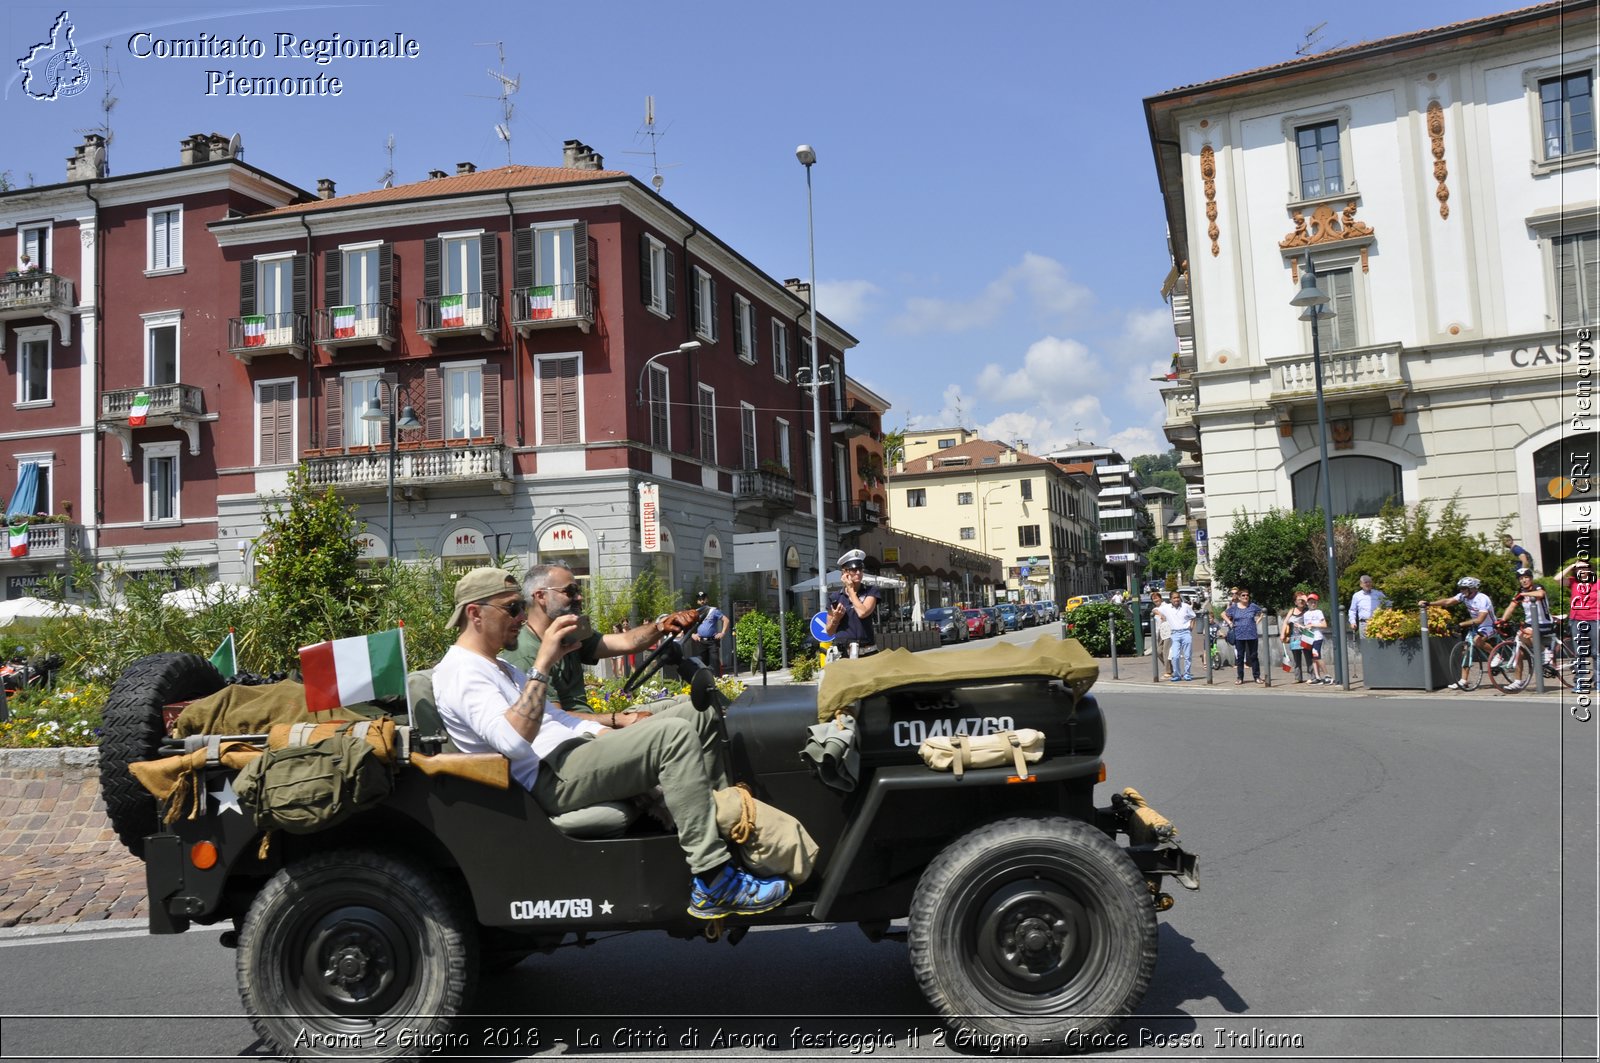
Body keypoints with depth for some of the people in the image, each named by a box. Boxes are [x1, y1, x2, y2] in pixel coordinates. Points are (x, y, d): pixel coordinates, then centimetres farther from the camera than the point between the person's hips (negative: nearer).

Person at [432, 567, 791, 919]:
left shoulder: (498, 667, 23)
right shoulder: (459, 673, -11)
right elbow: (512, 740, -28)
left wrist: (617, 732, 10)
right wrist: (543, 664, -27)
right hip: (551, 780, -11)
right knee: (675, 736, -23)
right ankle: (714, 885, -23)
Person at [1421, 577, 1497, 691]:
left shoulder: (1482, 599, -27)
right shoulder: (1464, 596, -6)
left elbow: (1479, 620, -34)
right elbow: (1447, 601, -9)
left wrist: (1461, 624, -38)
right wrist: (1428, 603, -18)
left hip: (1489, 627, -7)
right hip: (1476, 627, 7)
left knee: (1477, 640, -37)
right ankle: (1463, 681, -2)